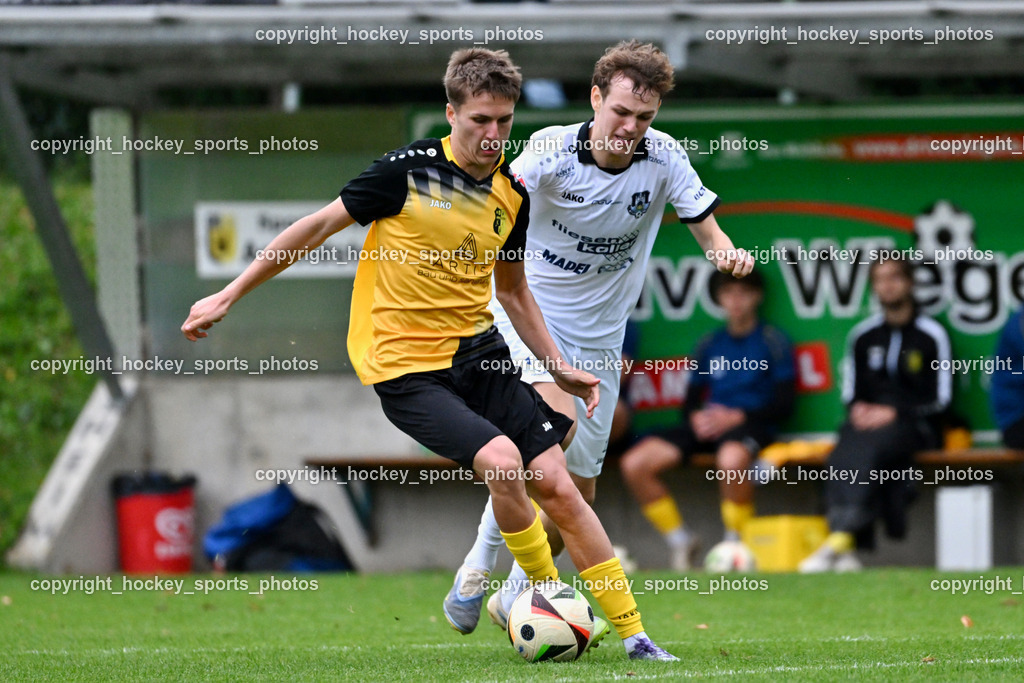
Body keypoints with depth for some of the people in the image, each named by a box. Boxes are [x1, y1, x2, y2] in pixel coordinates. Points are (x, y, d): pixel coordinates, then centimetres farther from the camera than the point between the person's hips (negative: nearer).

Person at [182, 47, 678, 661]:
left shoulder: (512, 195, 5)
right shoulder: (410, 170, -12)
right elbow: (319, 226, -4)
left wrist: (560, 367, 14)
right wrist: (228, 297, -1)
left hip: (478, 351, 5)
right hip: (404, 366, -5)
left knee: (555, 483, -3)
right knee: (502, 461, -25)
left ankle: (631, 631, 4)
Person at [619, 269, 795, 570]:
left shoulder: (773, 342, 4)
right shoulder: (709, 345, 19)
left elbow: (784, 404, -3)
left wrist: (737, 417, -14)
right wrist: (695, 417, -3)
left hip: (750, 422, -5)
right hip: (706, 424, 5)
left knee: (731, 458, -43)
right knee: (634, 463, -16)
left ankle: (736, 543, -22)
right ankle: (679, 539, -2)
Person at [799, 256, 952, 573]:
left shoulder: (931, 335, 2)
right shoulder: (863, 336, 16)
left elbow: (940, 398, -2)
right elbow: (851, 392, 20)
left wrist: (894, 413, -13)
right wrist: (857, 408, -4)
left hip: (914, 424, -4)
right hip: (867, 421, 4)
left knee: (869, 450, -36)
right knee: (840, 458, -30)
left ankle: (841, 538, -43)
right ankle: (846, 552, -38)